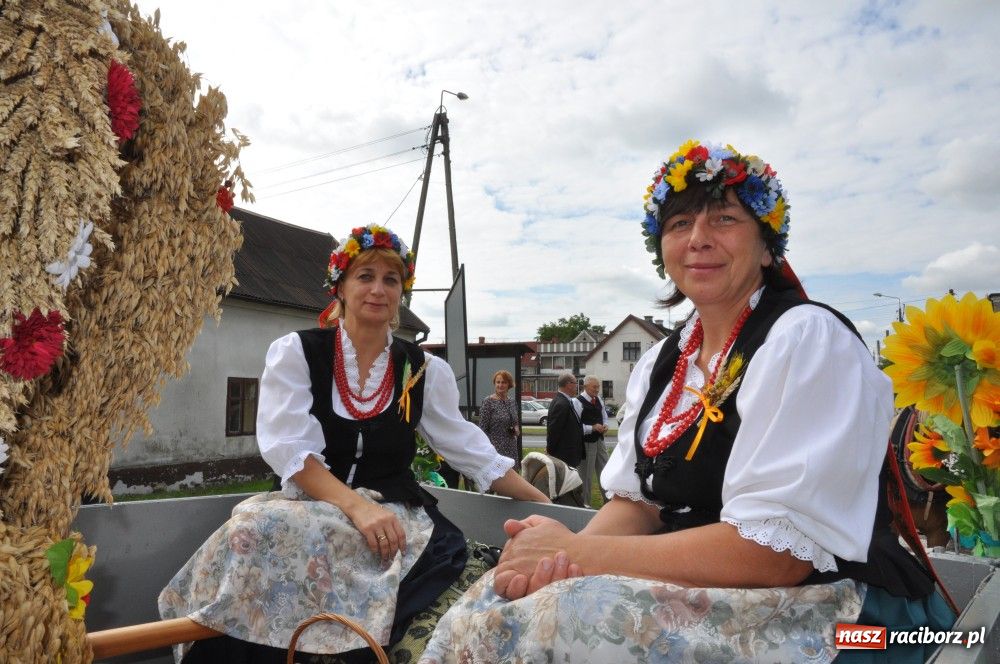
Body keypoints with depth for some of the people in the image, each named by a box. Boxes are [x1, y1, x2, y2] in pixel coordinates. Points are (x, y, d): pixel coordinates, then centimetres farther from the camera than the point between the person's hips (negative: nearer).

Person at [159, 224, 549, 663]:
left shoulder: (424, 370, 8)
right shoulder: (296, 353, 2)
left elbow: (471, 449, 11)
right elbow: (287, 447, -9)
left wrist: (545, 503, 7)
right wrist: (357, 506, -24)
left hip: (392, 512, 2)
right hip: (309, 504, -1)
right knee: (256, 528, -33)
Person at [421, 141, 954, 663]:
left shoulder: (807, 338, -15)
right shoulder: (659, 363, 8)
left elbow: (774, 550, -22)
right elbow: (635, 502, 7)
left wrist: (578, 552, -19)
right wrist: (560, 557, -16)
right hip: (698, 595, 6)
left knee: (552, 618, -27)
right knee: (494, 602, -13)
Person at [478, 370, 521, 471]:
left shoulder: (512, 401, 9)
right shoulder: (488, 402, -9)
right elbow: (482, 429, -9)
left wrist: (516, 429, 0)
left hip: (511, 448, 6)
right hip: (495, 449, -6)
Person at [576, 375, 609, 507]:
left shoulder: (599, 400, 8)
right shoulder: (578, 402, -15)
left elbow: (604, 417, 20)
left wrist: (605, 426, -1)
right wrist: (592, 428, -22)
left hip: (599, 440, 7)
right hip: (586, 442, -7)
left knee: (605, 469, 14)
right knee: (586, 473, 4)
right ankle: (585, 503, 17)